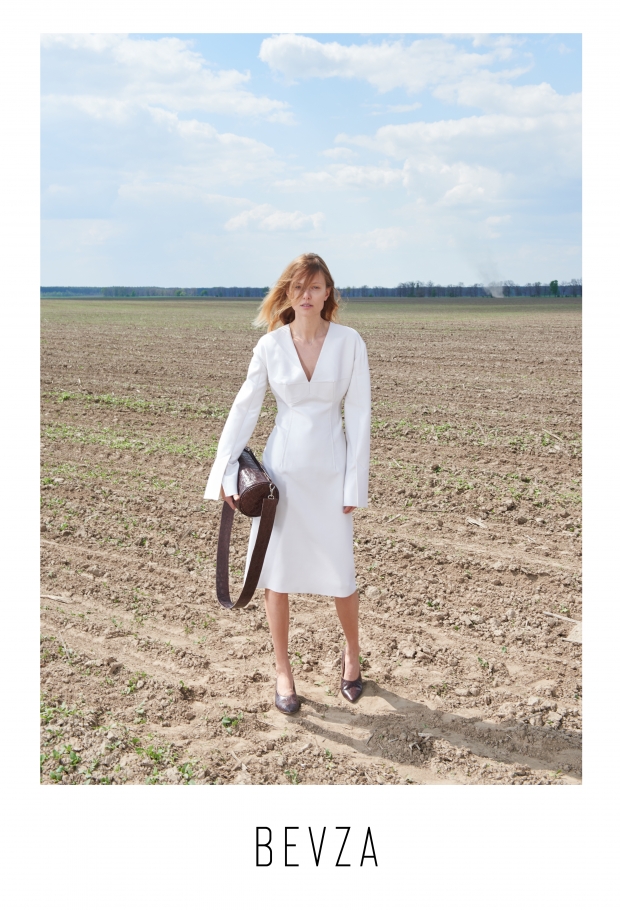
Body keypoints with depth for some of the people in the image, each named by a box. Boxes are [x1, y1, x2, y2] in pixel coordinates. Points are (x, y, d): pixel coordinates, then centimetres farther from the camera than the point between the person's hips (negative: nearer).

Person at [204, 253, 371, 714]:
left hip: (331, 469, -1)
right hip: (282, 467, 1)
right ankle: (283, 671, 23)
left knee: (340, 573, 5)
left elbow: (359, 415, -4)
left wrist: (355, 484, -6)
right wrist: (225, 472, -2)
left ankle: (352, 653, 34)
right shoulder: (270, 345, -2)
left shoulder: (349, 342, -5)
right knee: (277, 572, 5)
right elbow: (244, 409, 2)